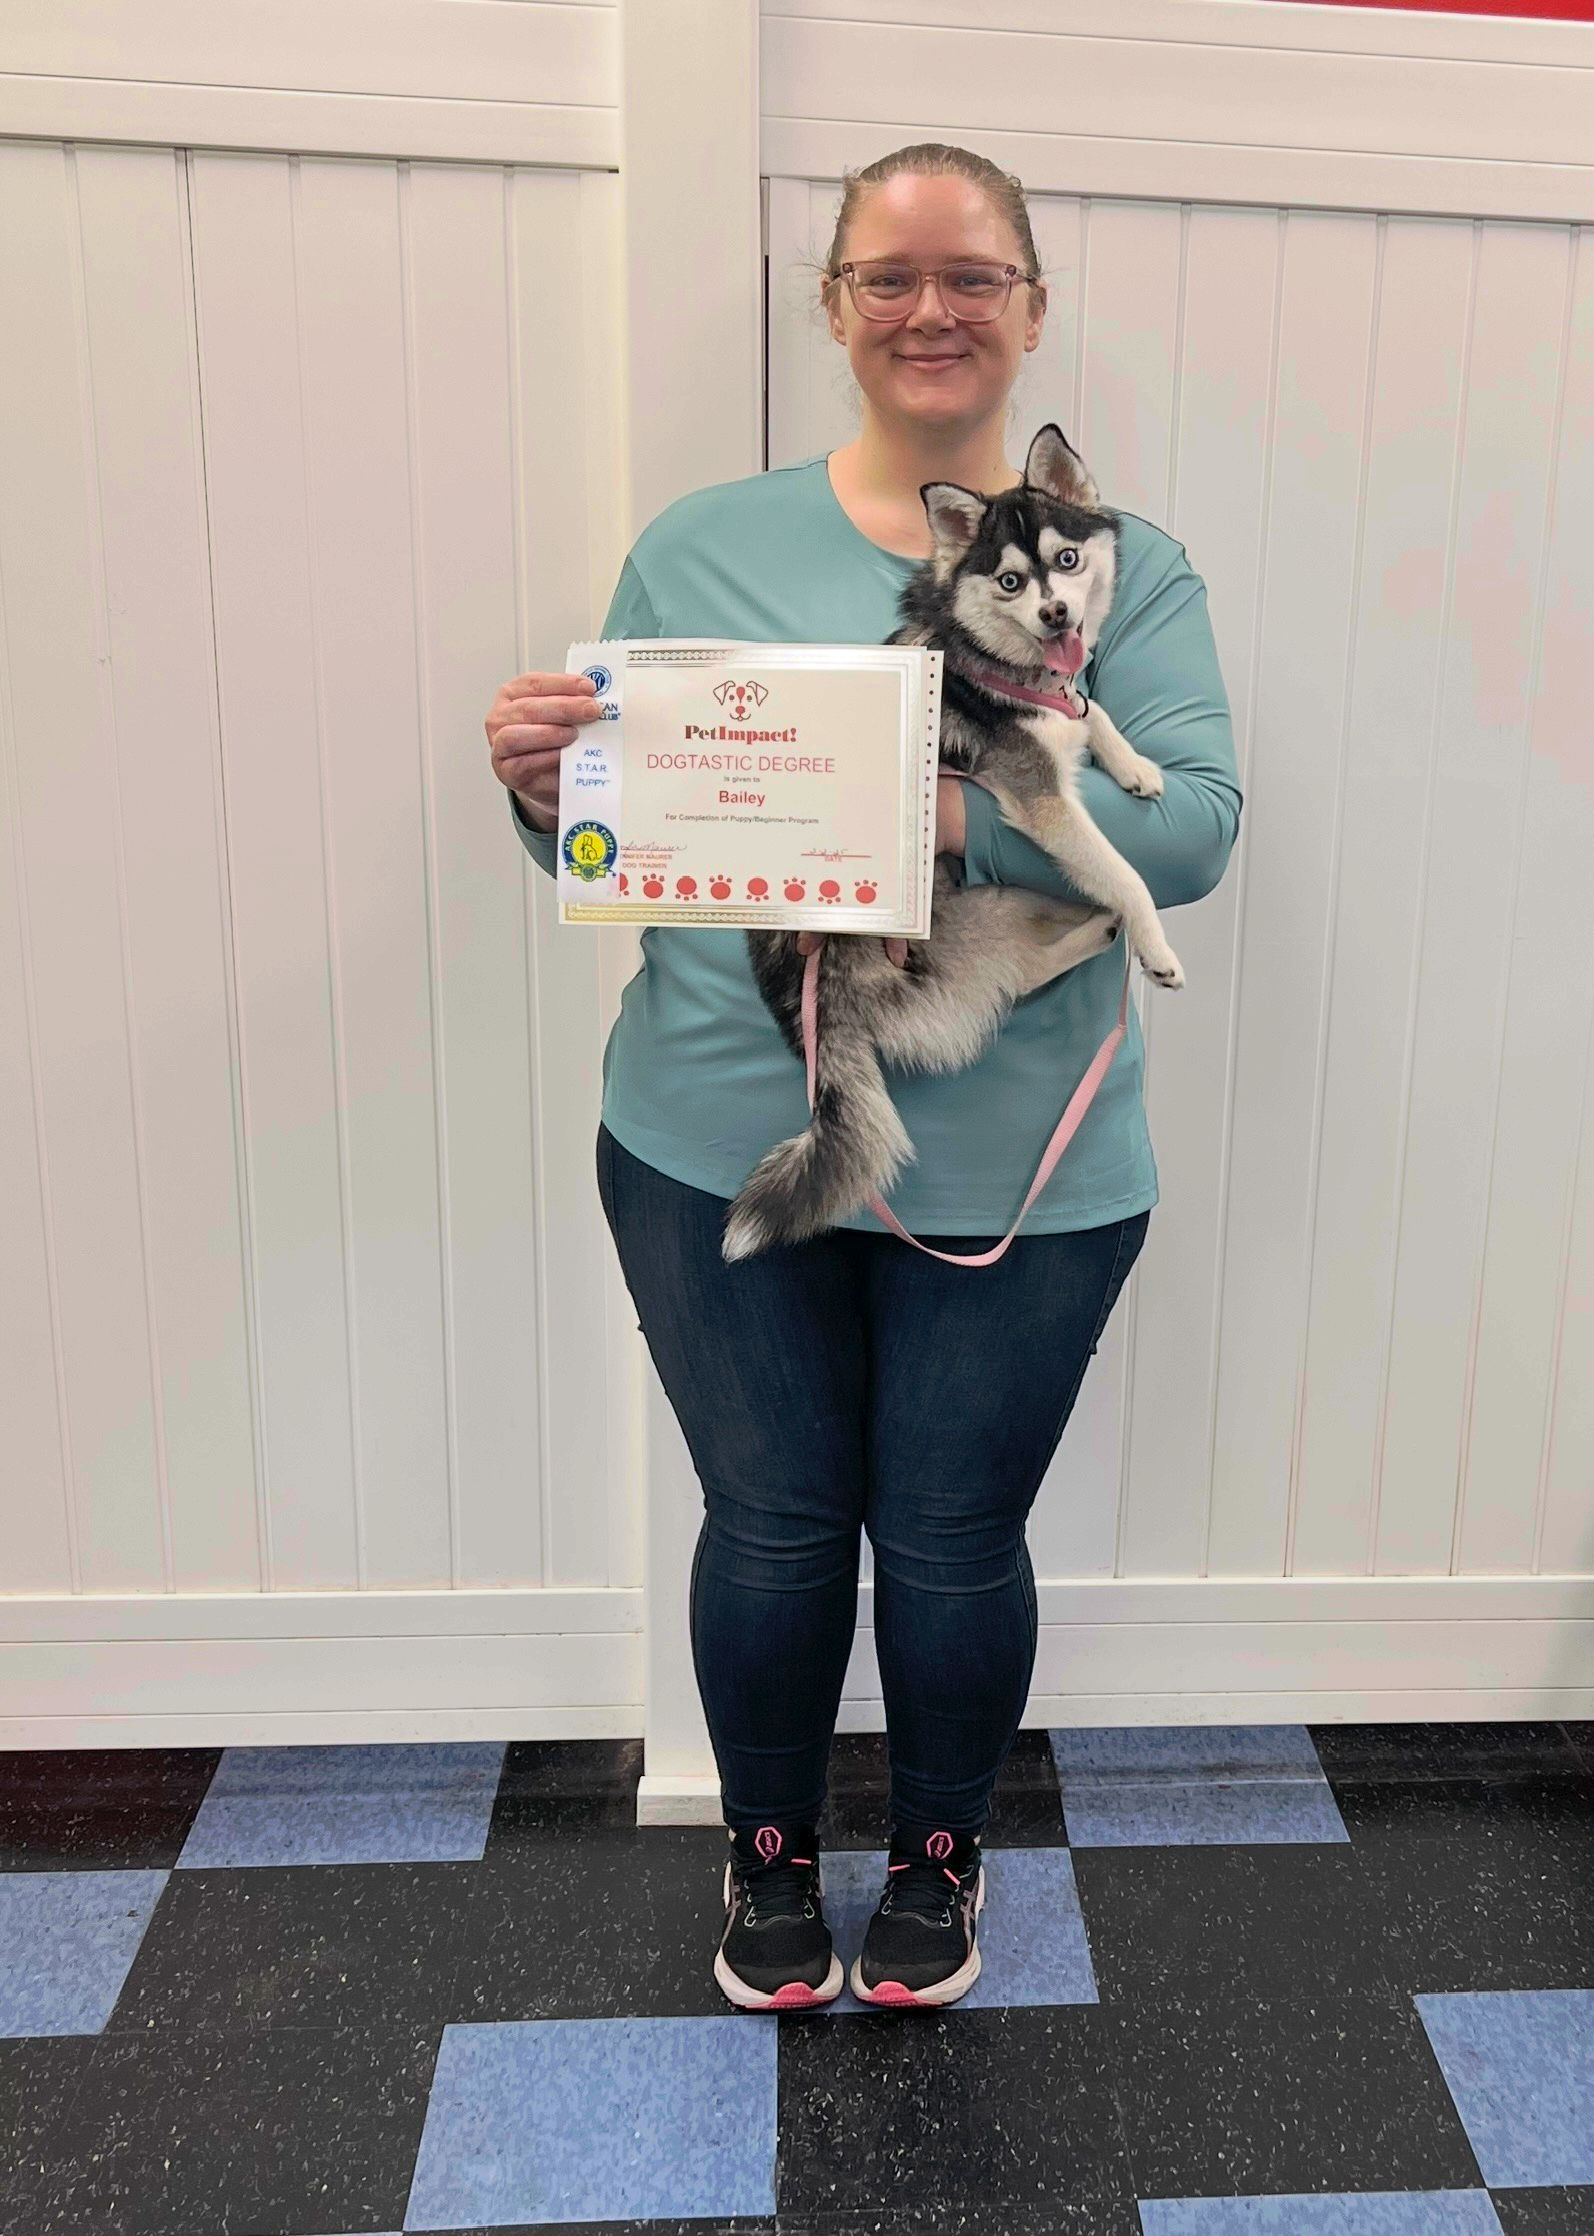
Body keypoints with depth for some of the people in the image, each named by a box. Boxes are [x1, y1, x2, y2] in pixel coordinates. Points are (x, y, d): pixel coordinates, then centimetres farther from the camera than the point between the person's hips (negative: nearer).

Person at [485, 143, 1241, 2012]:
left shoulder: (1121, 570, 2)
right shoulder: (704, 547, 4)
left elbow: (1194, 821, -13)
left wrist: (953, 809, -28)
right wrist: (542, 779, -17)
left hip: (1011, 1171, 0)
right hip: (724, 1142, 1)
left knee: (954, 1537, 13)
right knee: (771, 1520, 14)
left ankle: (941, 1848, 43)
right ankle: (768, 1849, 42)